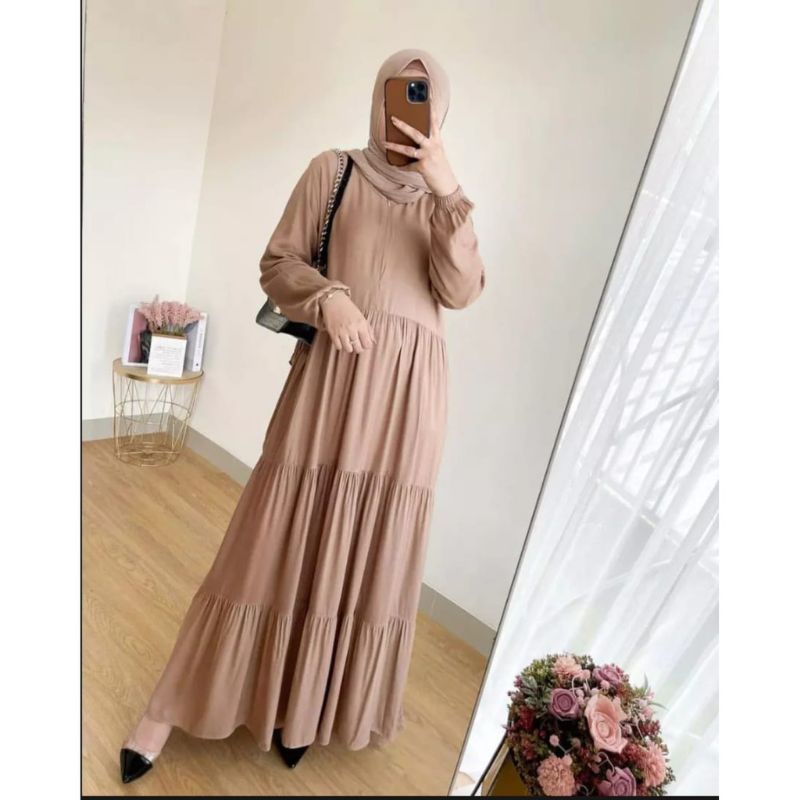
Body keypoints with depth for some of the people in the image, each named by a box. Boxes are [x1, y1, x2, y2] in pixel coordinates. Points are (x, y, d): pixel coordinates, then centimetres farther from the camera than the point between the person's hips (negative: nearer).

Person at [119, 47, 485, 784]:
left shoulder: (442, 198, 14)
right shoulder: (331, 171, 9)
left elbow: (462, 290, 0)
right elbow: (278, 262, 4)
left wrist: (448, 192, -10)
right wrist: (329, 299, -15)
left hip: (408, 392, 3)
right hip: (332, 374, -2)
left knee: (365, 552, 6)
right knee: (280, 538, 0)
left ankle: (303, 706, 27)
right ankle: (173, 705, 19)